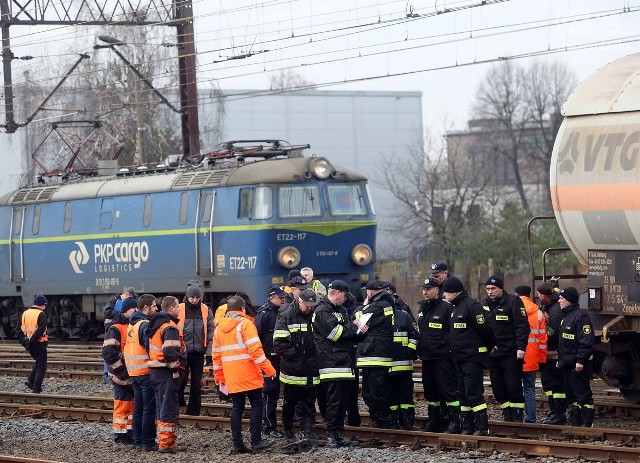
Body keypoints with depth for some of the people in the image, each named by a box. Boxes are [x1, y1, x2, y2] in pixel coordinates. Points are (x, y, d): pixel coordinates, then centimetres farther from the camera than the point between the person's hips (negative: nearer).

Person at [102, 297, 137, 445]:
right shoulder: (116, 329, -13)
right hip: (122, 376, -8)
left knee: (132, 405, 12)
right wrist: (122, 369, -19)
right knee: (122, 405, -4)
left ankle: (130, 434, 20)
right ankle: (120, 437, 2)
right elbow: (108, 353, -20)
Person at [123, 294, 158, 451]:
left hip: (134, 372, 9)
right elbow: (151, 348, -19)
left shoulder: (132, 324, 12)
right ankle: (148, 443, -3)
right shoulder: (145, 325, -15)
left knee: (138, 408, 13)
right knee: (149, 409, -4)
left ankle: (138, 441, 16)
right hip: (146, 371, -9)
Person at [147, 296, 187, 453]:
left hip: (155, 371, 10)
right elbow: (171, 352, -25)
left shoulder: (156, 325, 16)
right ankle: (167, 443, -4)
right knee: (169, 409, -5)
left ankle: (165, 441, 20)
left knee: (162, 408, 15)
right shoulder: (170, 327, -15)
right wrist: (177, 368, -11)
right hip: (167, 373, -10)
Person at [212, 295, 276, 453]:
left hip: (231, 379, 6)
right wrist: (268, 369, -12)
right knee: (257, 405, 3)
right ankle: (256, 441, -1)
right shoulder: (245, 324, -8)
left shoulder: (219, 328, 11)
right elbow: (255, 350, -16)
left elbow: (216, 354, 13)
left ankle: (237, 444, 4)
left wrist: (219, 376, 20)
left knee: (237, 408, 8)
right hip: (249, 375, -6)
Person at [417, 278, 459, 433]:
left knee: (448, 389, -8)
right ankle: (434, 420, 20)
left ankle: (454, 420, -7)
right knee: (430, 390, 12)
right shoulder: (422, 308, 16)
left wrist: (450, 348, -14)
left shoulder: (446, 308, -8)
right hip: (426, 356, 8)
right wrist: (419, 347, 19)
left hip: (442, 357, -8)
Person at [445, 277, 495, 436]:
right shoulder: (455, 308, 17)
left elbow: (485, 329, -15)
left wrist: (489, 348, -3)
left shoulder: (472, 306, -13)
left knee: (473, 394, -11)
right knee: (463, 395, 10)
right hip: (459, 359, 10)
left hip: (473, 358, -10)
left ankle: (482, 427, -7)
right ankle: (467, 427, 14)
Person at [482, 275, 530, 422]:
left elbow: (522, 326, -12)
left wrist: (521, 347, -19)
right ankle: (507, 415, 16)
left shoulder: (513, 302, -7)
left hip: (511, 354, -6)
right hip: (492, 354, 6)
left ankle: (518, 415, 2)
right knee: (498, 388, 7)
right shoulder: (485, 304, 13)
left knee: (513, 387, -7)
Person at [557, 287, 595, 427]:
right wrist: (560, 359, 21)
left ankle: (587, 424, -6)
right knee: (572, 394, 13)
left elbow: (586, 341, -19)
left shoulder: (581, 316, -14)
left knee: (583, 394, -7)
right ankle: (575, 422, 20)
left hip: (578, 365, -10)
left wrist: (580, 360, -23)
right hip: (567, 363, 10)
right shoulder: (565, 316, 18)